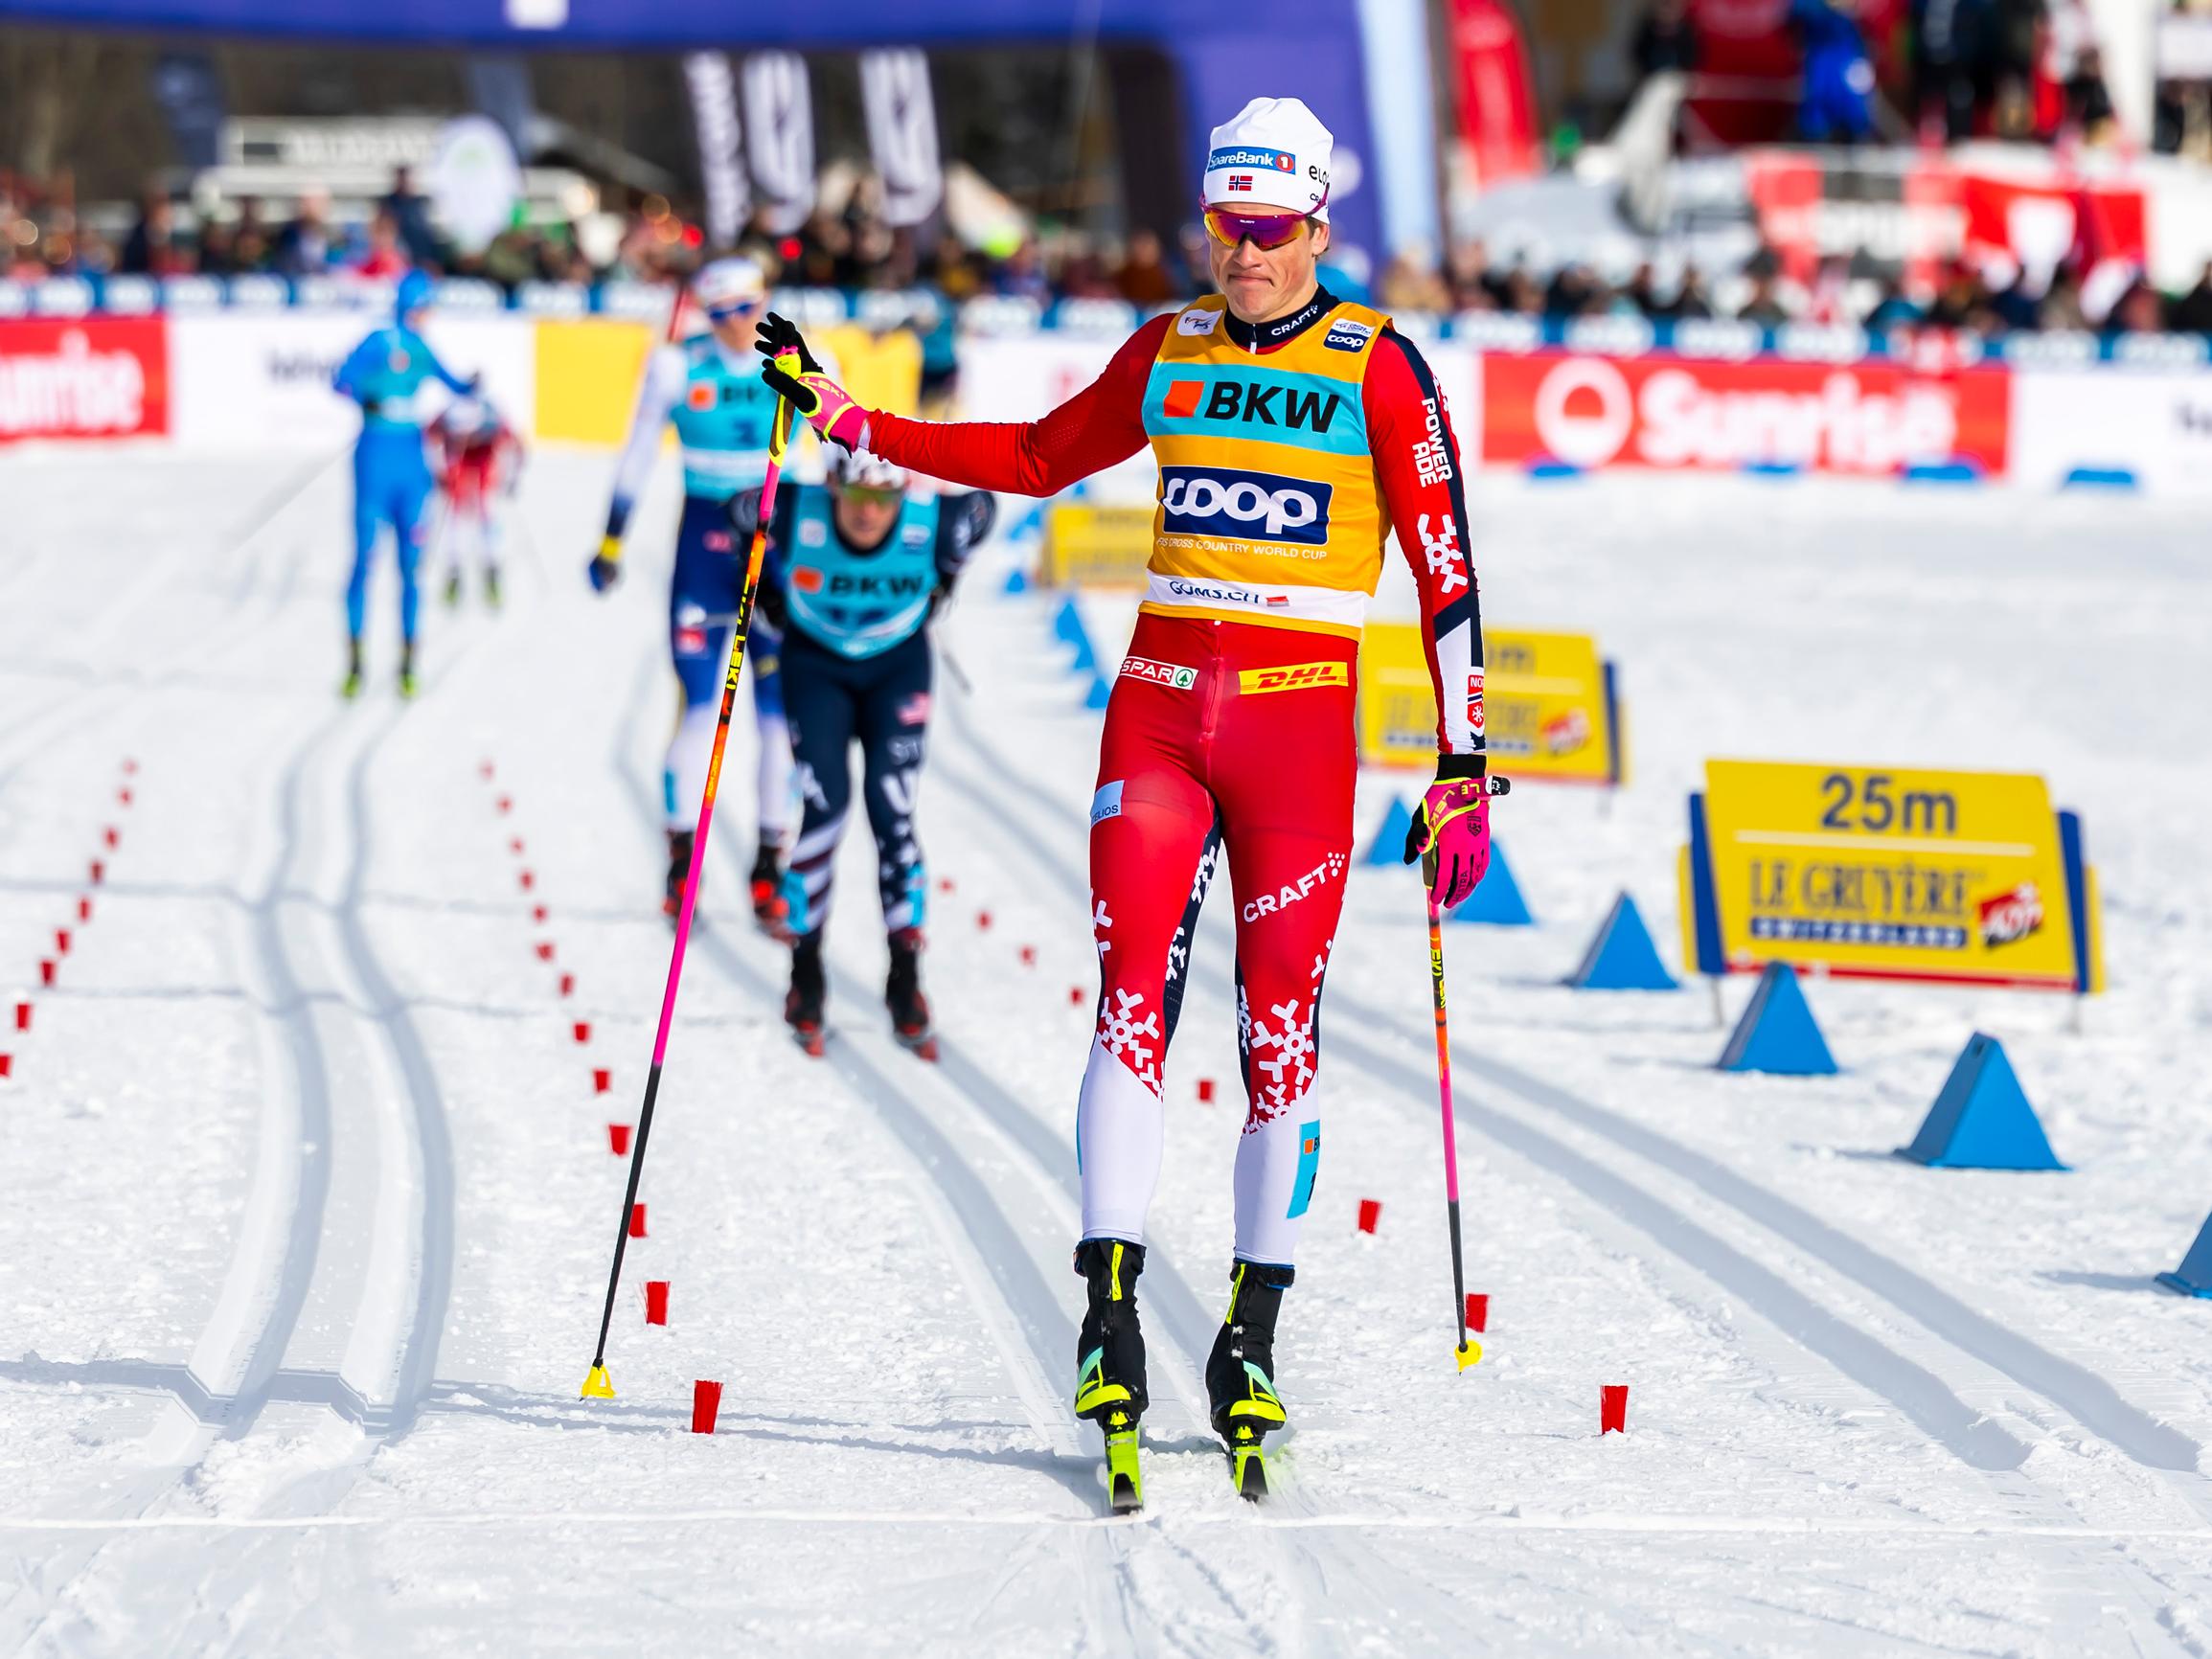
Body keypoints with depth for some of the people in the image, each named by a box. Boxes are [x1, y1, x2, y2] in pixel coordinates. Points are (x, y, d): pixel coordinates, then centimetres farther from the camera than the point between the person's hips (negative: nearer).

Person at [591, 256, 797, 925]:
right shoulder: (678, 368, -3)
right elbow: (638, 456, 5)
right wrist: (611, 541, 5)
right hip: (703, 538, -1)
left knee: (782, 707, 1)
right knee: (701, 704, -6)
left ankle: (771, 869, 10)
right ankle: (681, 865, 3)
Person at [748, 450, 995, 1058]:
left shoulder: (936, 522, -30)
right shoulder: (793, 516, -30)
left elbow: (981, 508, -5)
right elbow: (740, 512, -6)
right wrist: (772, 592, 4)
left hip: (898, 666, 0)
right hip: (816, 662, 0)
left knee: (892, 813, -10)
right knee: (824, 804, -14)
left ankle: (905, 983, 1)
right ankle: (806, 978, 1)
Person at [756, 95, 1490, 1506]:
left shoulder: (1378, 369, -2)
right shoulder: (1169, 353, 11)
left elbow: (1445, 566, -3)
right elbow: (1035, 459, 24)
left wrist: (1463, 763, -8)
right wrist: (841, 414, 19)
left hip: (1302, 716, -3)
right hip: (1161, 702, 3)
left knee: (1280, 1029, 0)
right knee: (1132, 1003, -11)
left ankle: (1252, 1341, 10)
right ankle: (1111, 1319, -14)